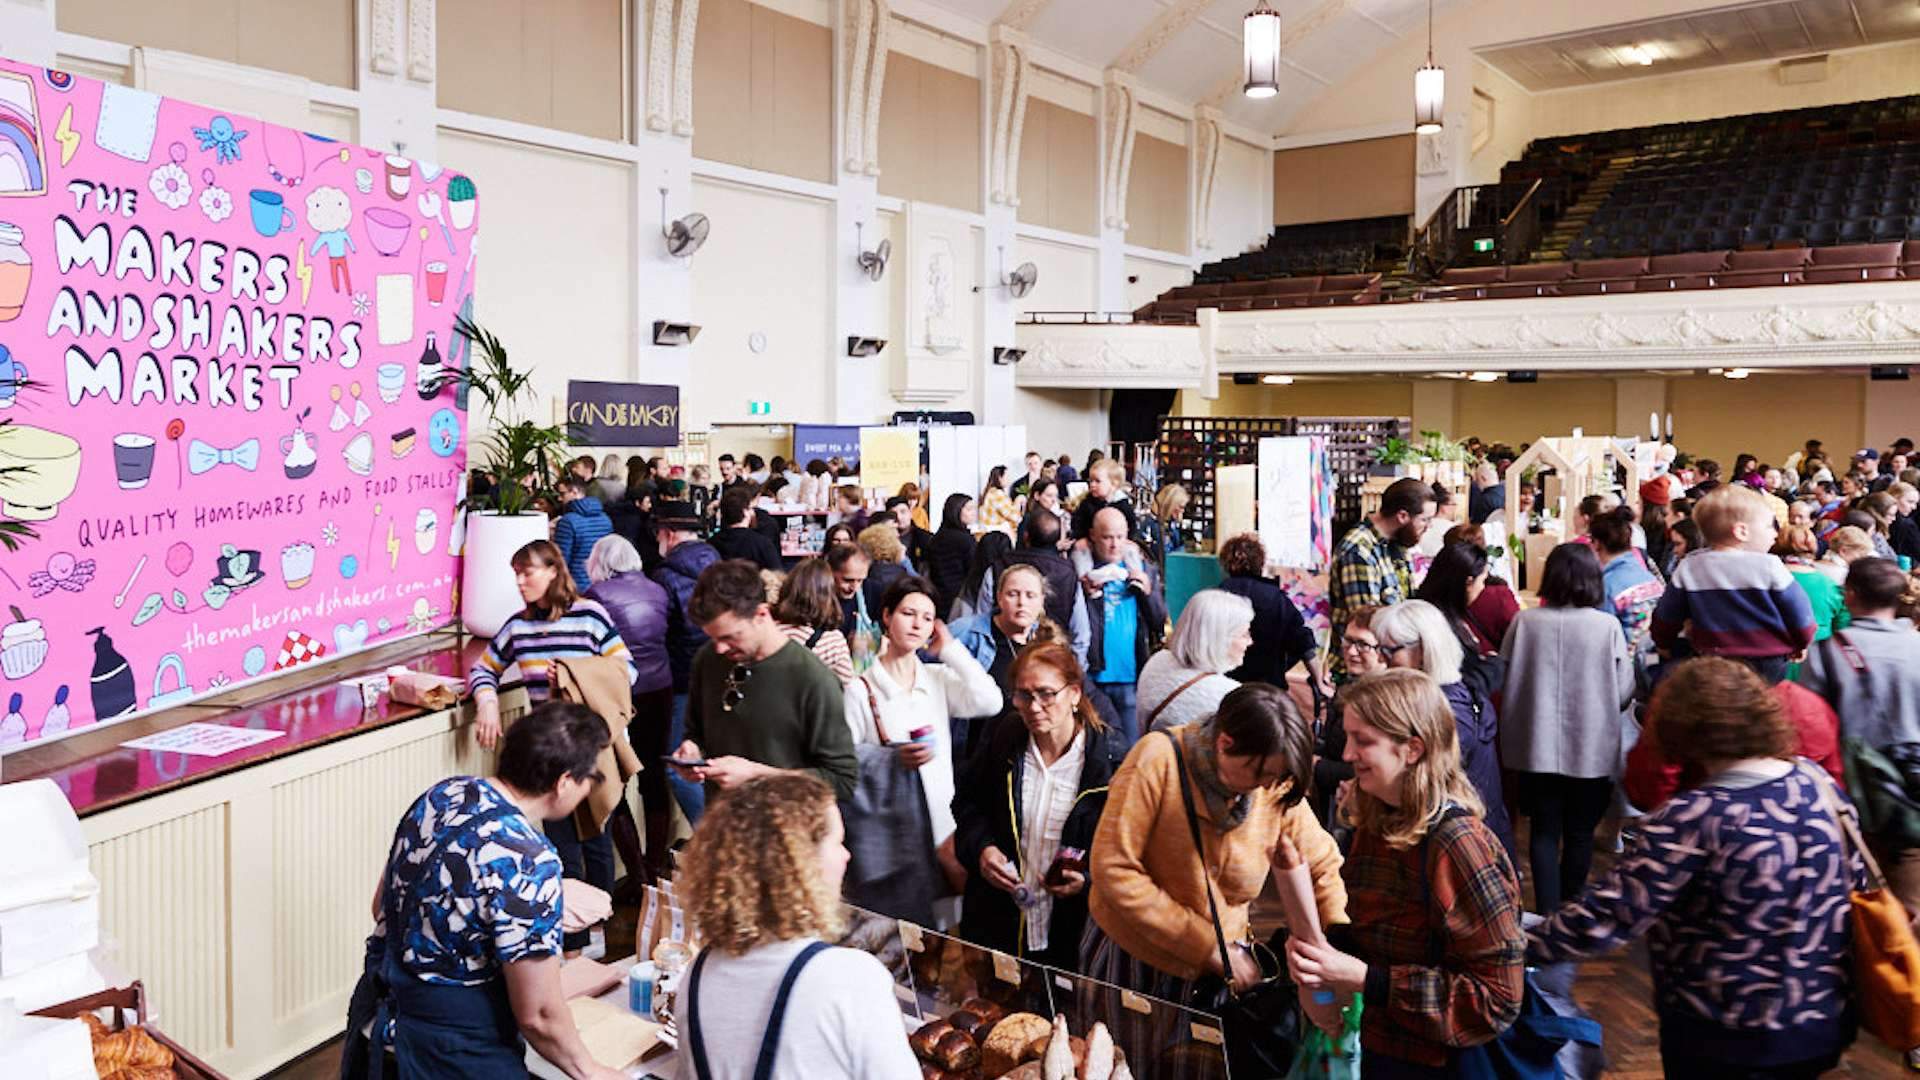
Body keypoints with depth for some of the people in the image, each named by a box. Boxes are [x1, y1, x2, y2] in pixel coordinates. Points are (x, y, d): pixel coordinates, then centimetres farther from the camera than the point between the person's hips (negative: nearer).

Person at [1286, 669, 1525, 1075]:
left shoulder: (1457, 845, -25)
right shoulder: (1375, 822, -1)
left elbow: (1497, 998, -24)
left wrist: (1364, 979, -26)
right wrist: (1315, 947, -12)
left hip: (1423, 1063, -7)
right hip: (1364, 1041, 7)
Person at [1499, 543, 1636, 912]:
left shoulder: (1525, 622, -7)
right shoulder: (1607, 626, -10)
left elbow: (1506, 685, 0)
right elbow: (1622, 695, -5)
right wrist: (1628, 660, 15)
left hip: (1537, 747, 1)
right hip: (1592, 749, 0)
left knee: (1545, 831, 11)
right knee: (1580, 833, 15)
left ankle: (1547, 913, 9)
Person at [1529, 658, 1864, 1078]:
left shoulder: (1691, 821, -26)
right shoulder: (1821, 786, -6)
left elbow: (1605, 919, -27)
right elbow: (1856, 886, 7)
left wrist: (1520, 946, -16)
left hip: (1725, 1042, -6)